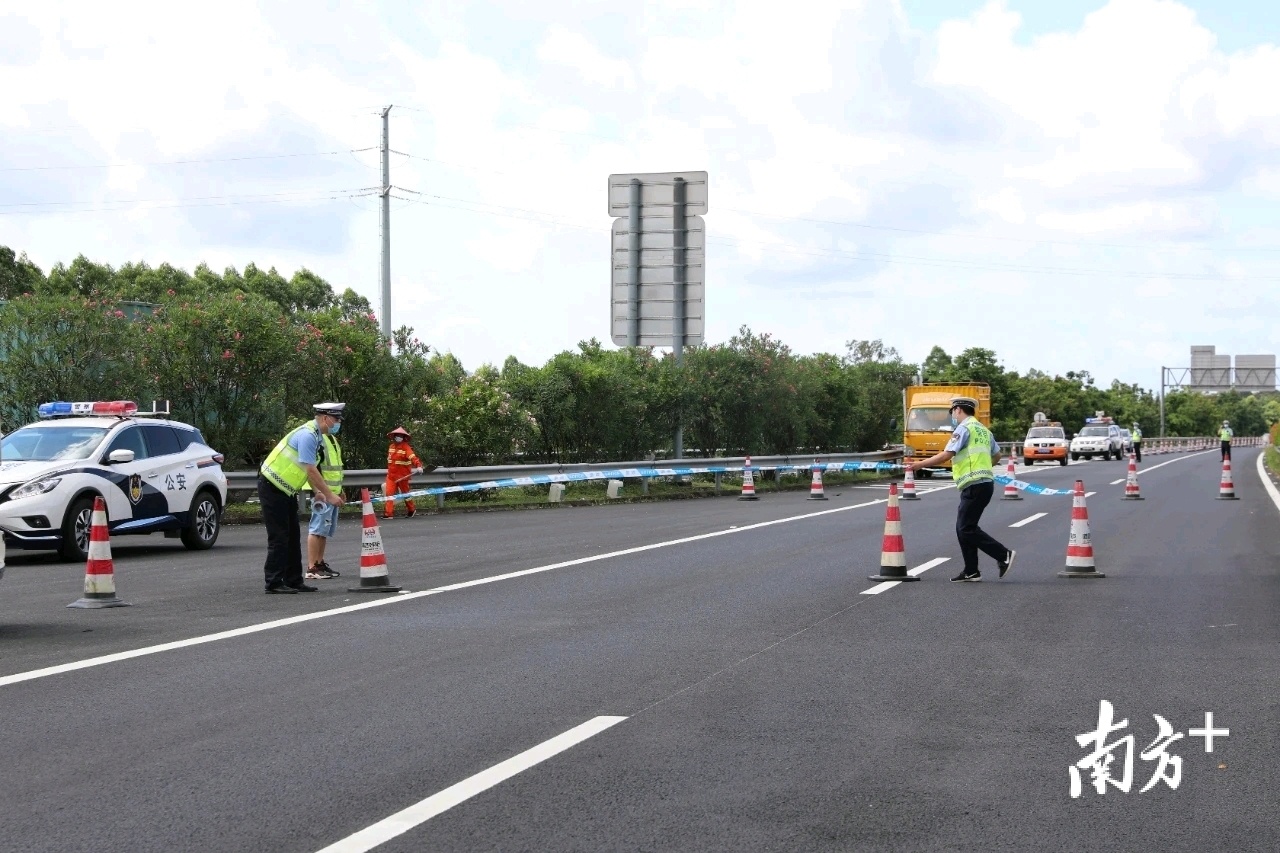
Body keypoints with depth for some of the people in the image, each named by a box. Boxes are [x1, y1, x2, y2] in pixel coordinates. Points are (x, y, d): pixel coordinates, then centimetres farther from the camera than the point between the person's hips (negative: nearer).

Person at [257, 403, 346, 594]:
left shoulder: (315, 435, 9)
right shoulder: (307, 435, -22)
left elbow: (309, 469, 16)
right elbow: (311, 470, -25)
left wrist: (317, 491, 7)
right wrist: (329, 495, -20)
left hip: (285, 490, 10)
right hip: (272, 487, -10)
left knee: (293, 536, 11)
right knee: (279, 537, -8)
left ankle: (293, 581, 15)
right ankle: (274, 583, -5)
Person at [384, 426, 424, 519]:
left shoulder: (406, 447, -13)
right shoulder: (391, 447, 8)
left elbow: (413, 457, -28)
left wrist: (418, 466, -44)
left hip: (402, 476, -5)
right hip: (391, 475, 5)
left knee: (405, 493, 10)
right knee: (389, 493, -5)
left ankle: (412, 509, 32)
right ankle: (389, 513, -6)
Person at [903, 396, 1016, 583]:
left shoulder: (964, 428, -8)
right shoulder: (983, 430, 20)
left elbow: (946, 455, -15)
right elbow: (996, 455, 29)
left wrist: (920, 464, -10)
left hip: (974, 485, -9)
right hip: (985, 482, 9)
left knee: (966, 529, -8)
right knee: (963, 528, 11)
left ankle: (1004, 555, -10)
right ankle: (971, 571, 11)